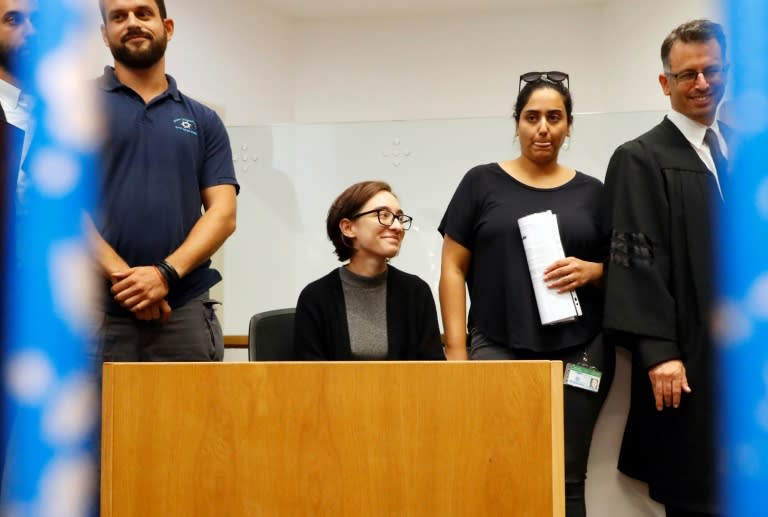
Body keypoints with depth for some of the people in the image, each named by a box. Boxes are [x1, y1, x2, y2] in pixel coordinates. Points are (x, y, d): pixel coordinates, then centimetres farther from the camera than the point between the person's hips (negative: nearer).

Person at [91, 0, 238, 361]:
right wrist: (121, 275, -13)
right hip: (95, 308, -1)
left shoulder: (203, 121, 12)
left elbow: (223, 213, 3)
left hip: (186, 311, 2)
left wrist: (165, 273, -12)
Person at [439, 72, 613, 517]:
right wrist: (456, 351, -5)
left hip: (580, 353, 2)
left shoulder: (592, 192, 10)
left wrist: (590, 272, -9)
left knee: (566, 479, 6)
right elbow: (453, 269, 3)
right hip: (498, 349, -2)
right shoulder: (482, 183, 5)